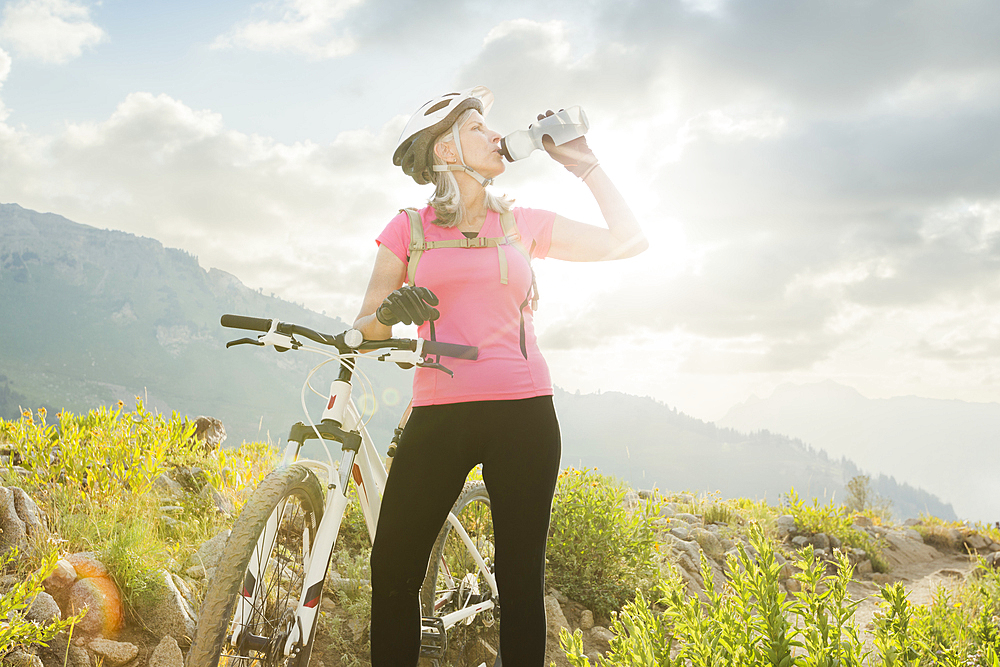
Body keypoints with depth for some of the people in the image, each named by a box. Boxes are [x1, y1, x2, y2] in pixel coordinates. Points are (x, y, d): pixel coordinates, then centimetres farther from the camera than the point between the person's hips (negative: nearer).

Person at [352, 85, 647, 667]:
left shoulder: (524, 224, 11)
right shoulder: (409, 230, 8)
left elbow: (629, 240, 12)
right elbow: (366, 328, 7)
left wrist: (583, 162, 10)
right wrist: (389, 313, -16)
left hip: (524, 412, 1)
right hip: (438, 415, 0)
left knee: (521, 575, 3)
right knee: (393, 569, -2)